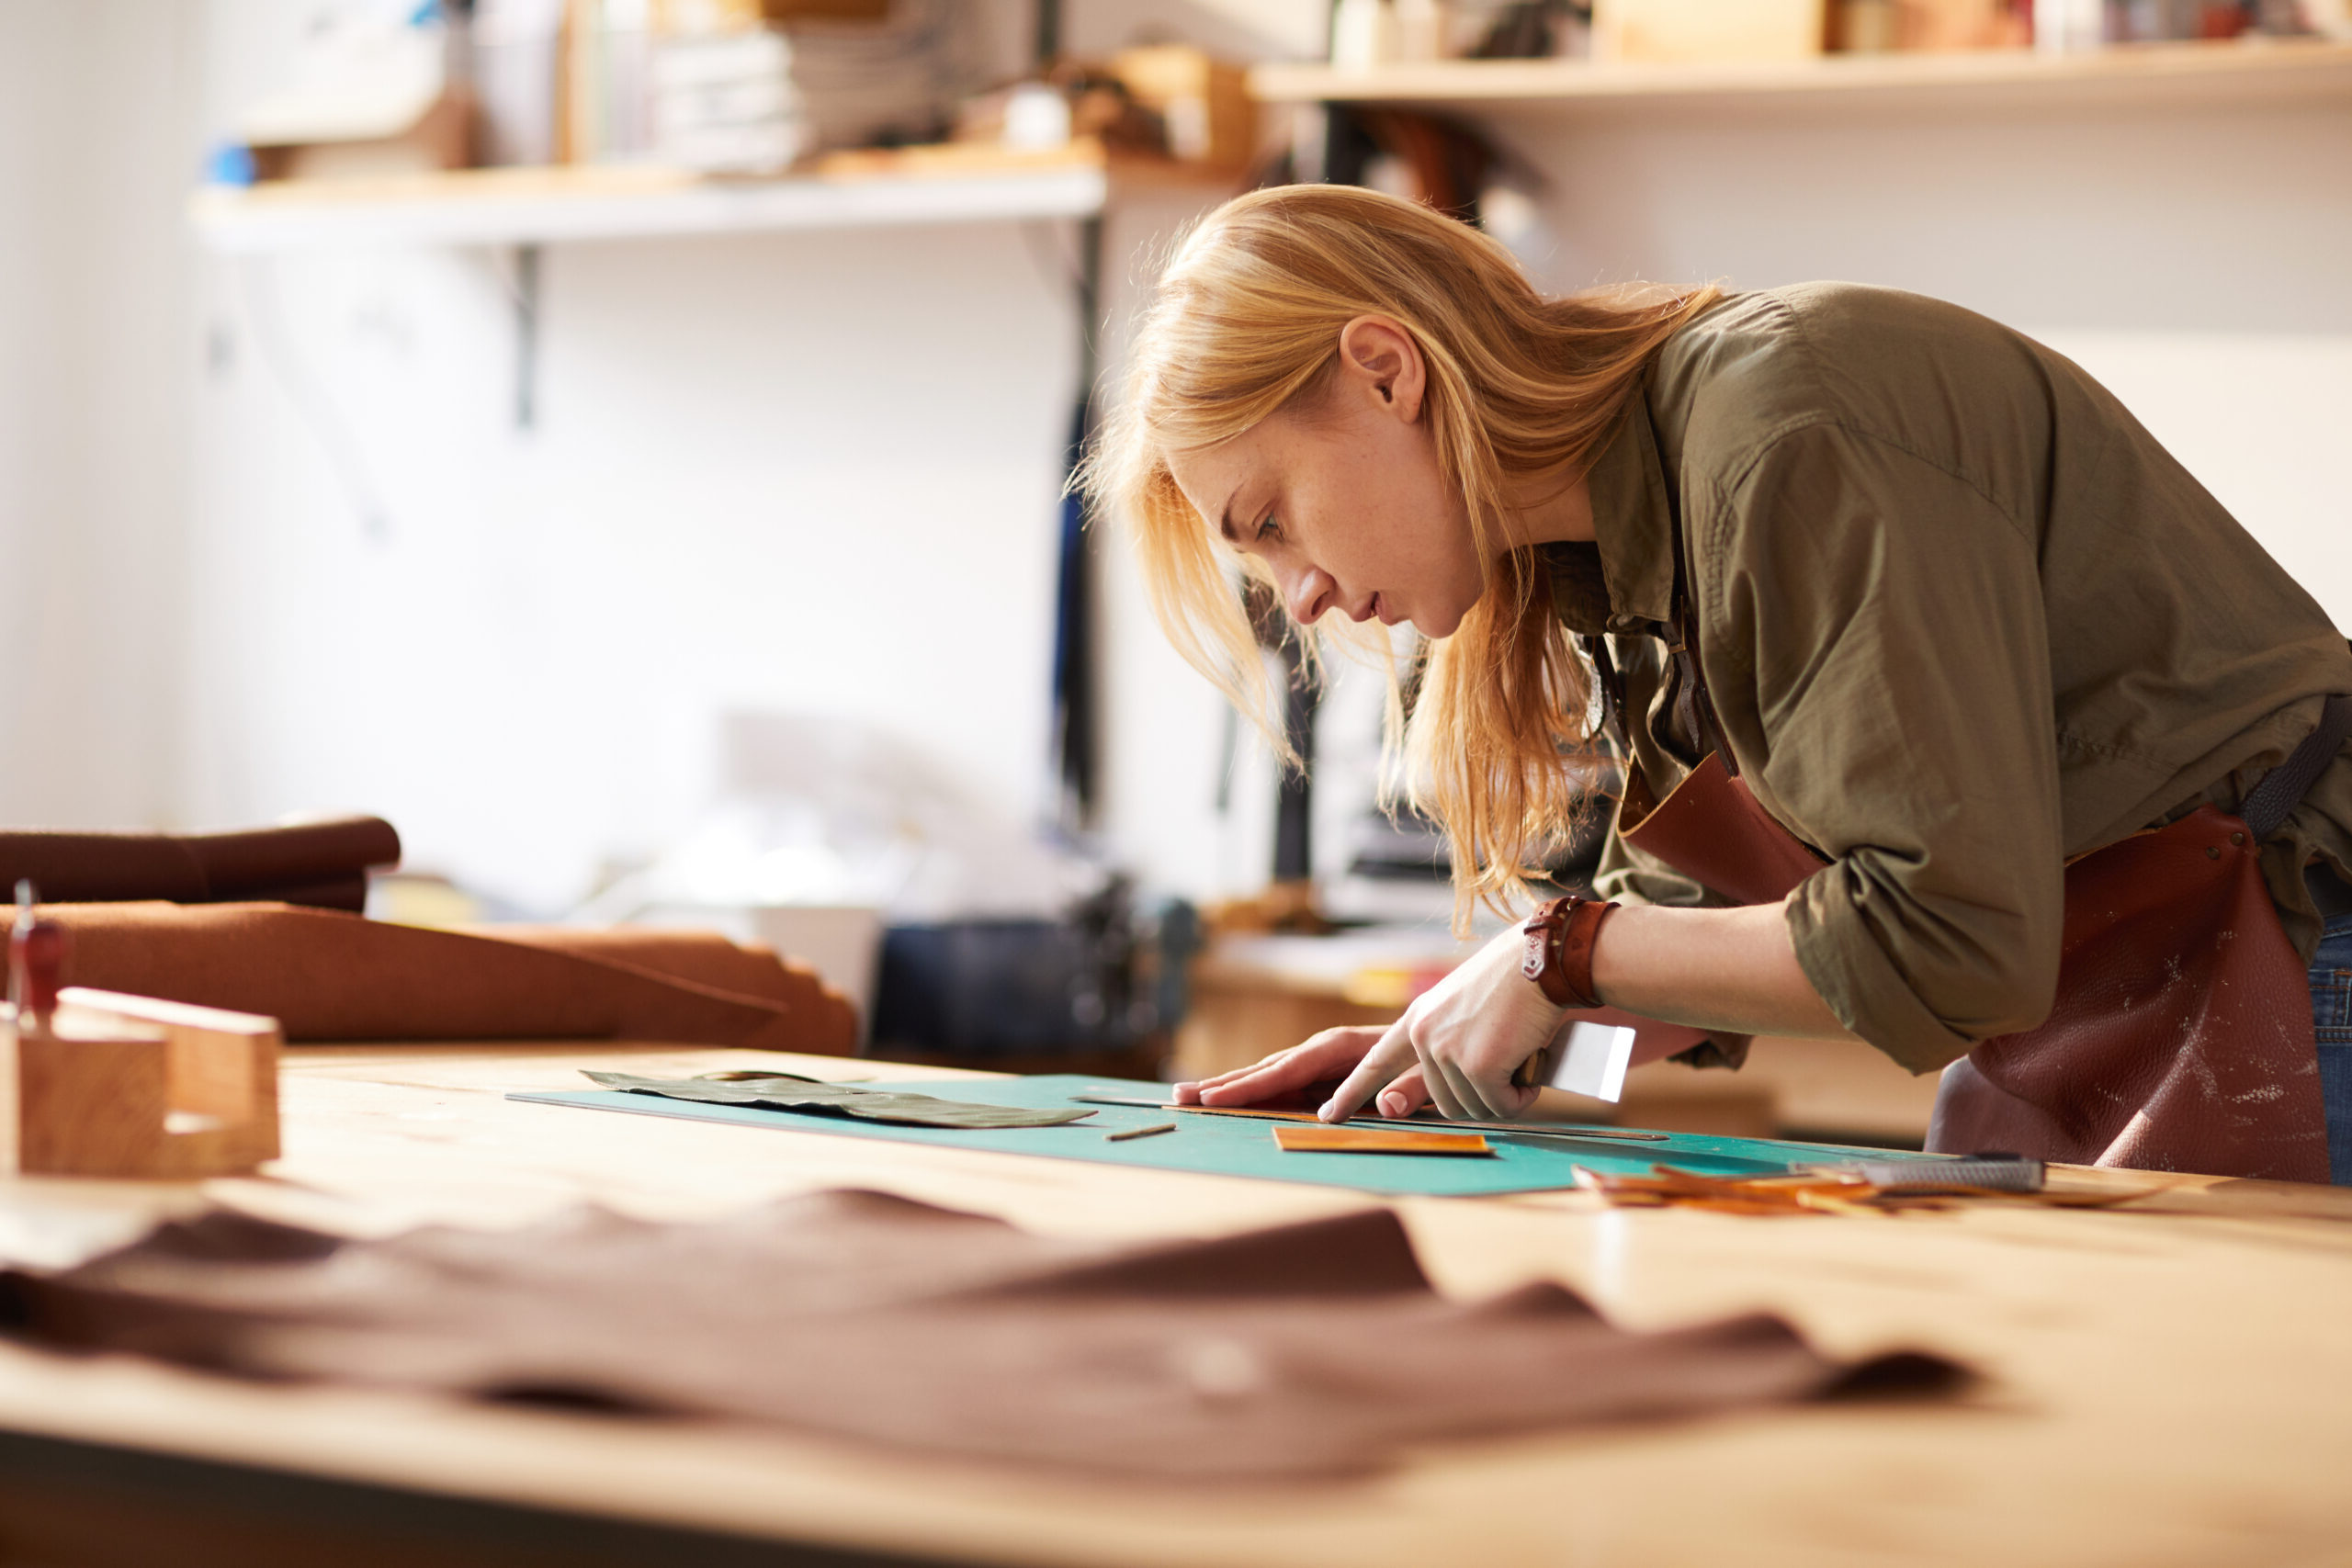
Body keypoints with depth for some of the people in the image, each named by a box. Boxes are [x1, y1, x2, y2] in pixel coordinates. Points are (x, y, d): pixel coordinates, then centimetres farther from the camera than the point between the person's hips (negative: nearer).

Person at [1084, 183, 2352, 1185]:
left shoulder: (1784, 440, -21)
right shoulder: (1617, 548, 9)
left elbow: (1948, 939, -25)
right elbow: (1710, 909, 19)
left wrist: (1566, 962, -15)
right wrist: (1433, 1047, 4)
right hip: (2048, 1060, 9)